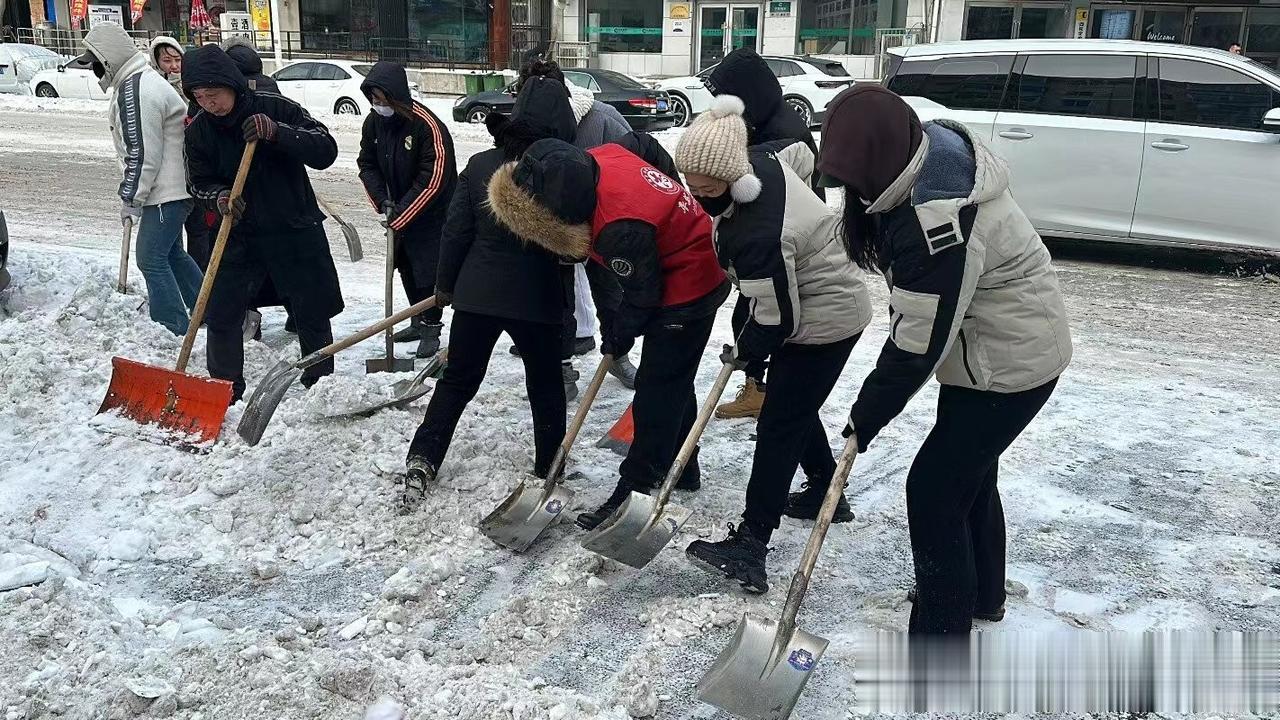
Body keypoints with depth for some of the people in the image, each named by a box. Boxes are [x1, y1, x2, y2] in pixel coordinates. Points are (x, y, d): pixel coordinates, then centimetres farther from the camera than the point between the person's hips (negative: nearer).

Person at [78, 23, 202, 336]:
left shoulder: (133, 92, -19)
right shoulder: (144, 81, 15)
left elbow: (142, 155, -21)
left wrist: (130, 198, -13)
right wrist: (134, 194, 22)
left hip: (166, 192, -11)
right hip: (176, 185, 11)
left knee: (152, 259, -6)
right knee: (171, 253, 20)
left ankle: (174, 331, -1)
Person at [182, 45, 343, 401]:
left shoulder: (276, 108, -13)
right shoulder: (198, 130, -5)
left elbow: (326, 151, -19)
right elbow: (200, 181, 4)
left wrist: (277, 132, -32)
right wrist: (219, 195, -19)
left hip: (296, 232, -2)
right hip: (240, 235, 2)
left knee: (313, 315, 8)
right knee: (220, 316, 0)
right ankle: (225, 391, 19)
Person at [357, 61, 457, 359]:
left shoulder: (428, 126, -26)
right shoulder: (373, 122, -5)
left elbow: (433, 180, -27)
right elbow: (367, 165, 5)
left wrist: (400, 218, -24)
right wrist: (383, 202, -11)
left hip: (432, 211, -7)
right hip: (398, 209, 7)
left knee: (428, 268, -7)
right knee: (406, 266, 16)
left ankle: (430, 329, 8)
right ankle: (419, 320, 33)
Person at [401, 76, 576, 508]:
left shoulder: (479, 165, -3)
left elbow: (455, 232, 1)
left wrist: (445, 284, 13)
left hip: (477, 293, 2)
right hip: (537, 298, -2)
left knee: (457, 381, 16)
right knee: (546, 386, 17)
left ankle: (421, 462, 12)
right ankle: (549, 470, 26)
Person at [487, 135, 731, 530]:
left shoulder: (619, 229, -36)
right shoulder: (600, 156, -12)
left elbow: (642, 294, -23)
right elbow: (644, 144, 10)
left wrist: (620, 336, -4)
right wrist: (672, 201, 18)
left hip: (687, 291, -10)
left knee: (656, 392, -6)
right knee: (674, 382, 21)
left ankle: (635, 490, 0)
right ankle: (681, 468, 35)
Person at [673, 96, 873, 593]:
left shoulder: (755, 234, -35)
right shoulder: (760, 160, -11)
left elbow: (777, 317, -25)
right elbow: (800, 153, 14)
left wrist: (743, 351, -6)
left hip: (823, 322, -10)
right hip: (832, 299, 10)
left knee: (778, 427, -7)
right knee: (795, 408, 24)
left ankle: (750, 547, -3)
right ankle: (827, 492, 43)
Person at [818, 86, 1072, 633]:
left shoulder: (936, 220, -35)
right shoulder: (932, 160, -5)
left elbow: (920, 345, -28)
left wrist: (866, 415, -15)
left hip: (1009, 364, -10)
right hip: (1017, 347, 10)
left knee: (934, 488, -5)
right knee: (969, 470, 24)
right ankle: (982, 592, 46)